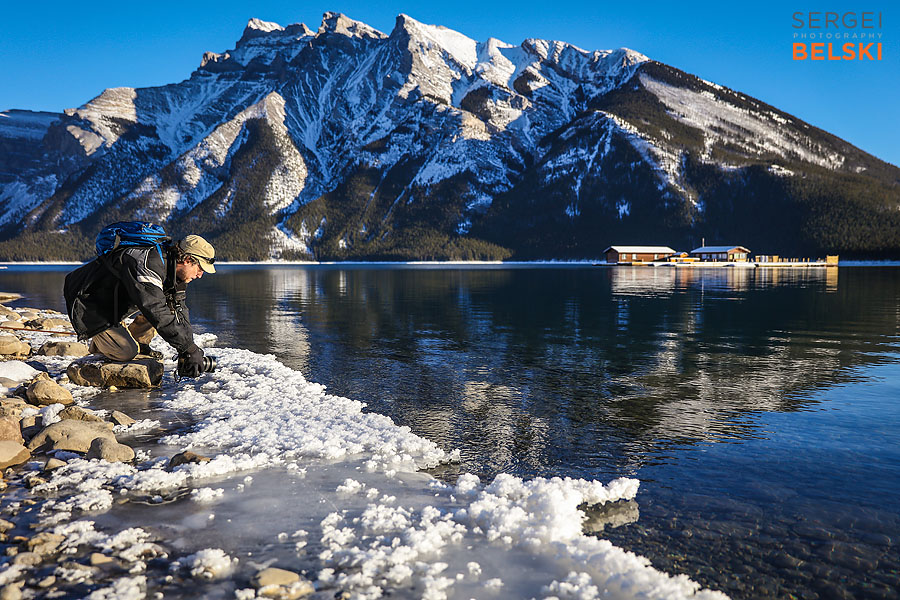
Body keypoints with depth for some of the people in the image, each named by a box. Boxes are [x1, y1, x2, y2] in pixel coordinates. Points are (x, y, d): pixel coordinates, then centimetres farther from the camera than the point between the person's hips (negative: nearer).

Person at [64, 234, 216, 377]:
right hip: (87, 302, -9)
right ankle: (100, 343, 10)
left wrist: (184, 353, -12)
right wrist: (191, 349, -37)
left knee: (173, 301, -7)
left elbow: (179, 312, -2)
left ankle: (136, 342, 5)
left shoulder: (174, 271, -4)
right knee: (126, 352, -23)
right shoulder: (146, 265, -34)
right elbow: (159, 315, -39)